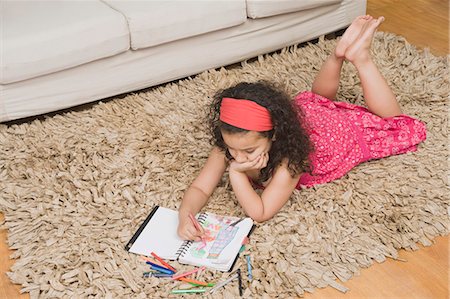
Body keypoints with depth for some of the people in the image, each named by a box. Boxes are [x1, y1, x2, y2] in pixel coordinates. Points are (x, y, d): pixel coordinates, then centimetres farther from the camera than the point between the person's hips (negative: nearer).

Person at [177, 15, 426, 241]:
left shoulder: (289, 160, -47)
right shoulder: (227, 146, -34)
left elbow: (260, 213, -45)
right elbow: (199, 189, -32)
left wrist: (236, 173, -54)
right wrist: (185, 216, -52)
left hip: (339, 129, -5)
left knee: (395, 125, 19)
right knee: (316, 97, 40)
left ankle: (360, 59, 17)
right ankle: (339, 54, 33)